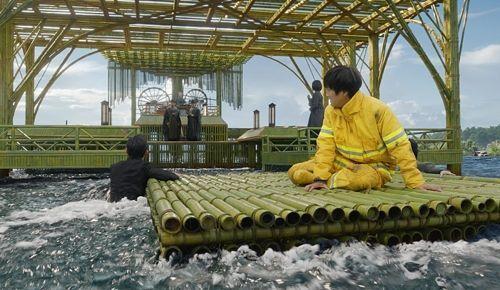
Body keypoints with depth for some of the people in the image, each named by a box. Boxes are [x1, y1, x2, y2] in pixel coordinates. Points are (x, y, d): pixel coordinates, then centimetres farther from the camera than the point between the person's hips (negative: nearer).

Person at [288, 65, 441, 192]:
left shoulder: (377, 109, -19)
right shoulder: (330, 111, -2)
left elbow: (400, 146, -19)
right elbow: (326, 145, -8)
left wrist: (416, 182, -21)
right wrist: (321, 177, -21)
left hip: (375, 166, -4)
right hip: (343, 163, 4)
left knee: (359, 180, -40)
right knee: (295, 172, -11)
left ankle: (332, 181, -7)